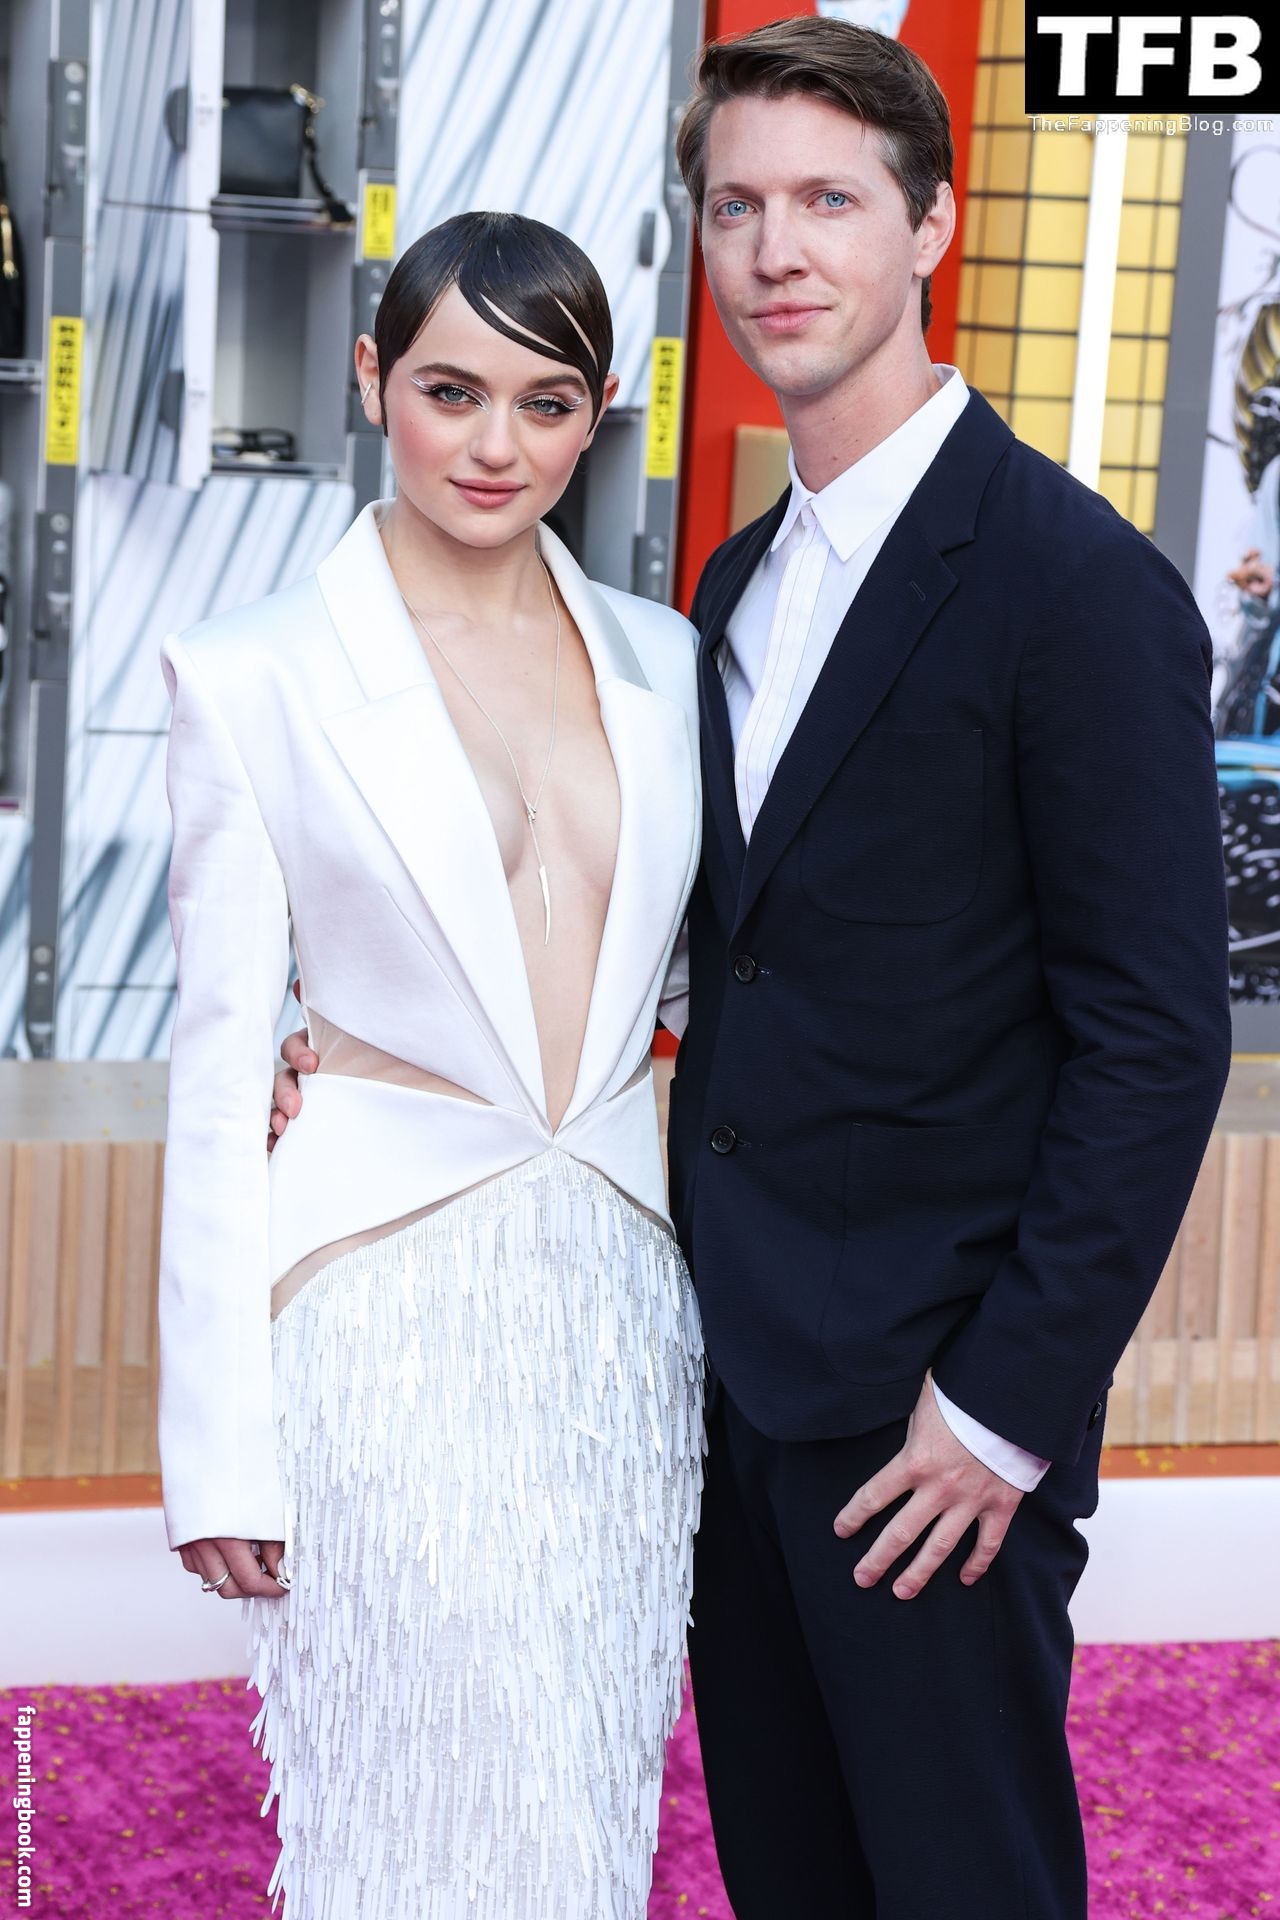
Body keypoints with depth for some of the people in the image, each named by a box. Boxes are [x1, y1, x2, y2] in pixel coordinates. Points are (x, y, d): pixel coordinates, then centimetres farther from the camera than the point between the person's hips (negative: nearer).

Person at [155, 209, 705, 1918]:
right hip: (381, 1306, -4)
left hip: (619, 1293, 4)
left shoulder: (662, 660, 8)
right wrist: (219, 1440, -7)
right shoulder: (256, 675, -4)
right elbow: (221, 1064, -4)